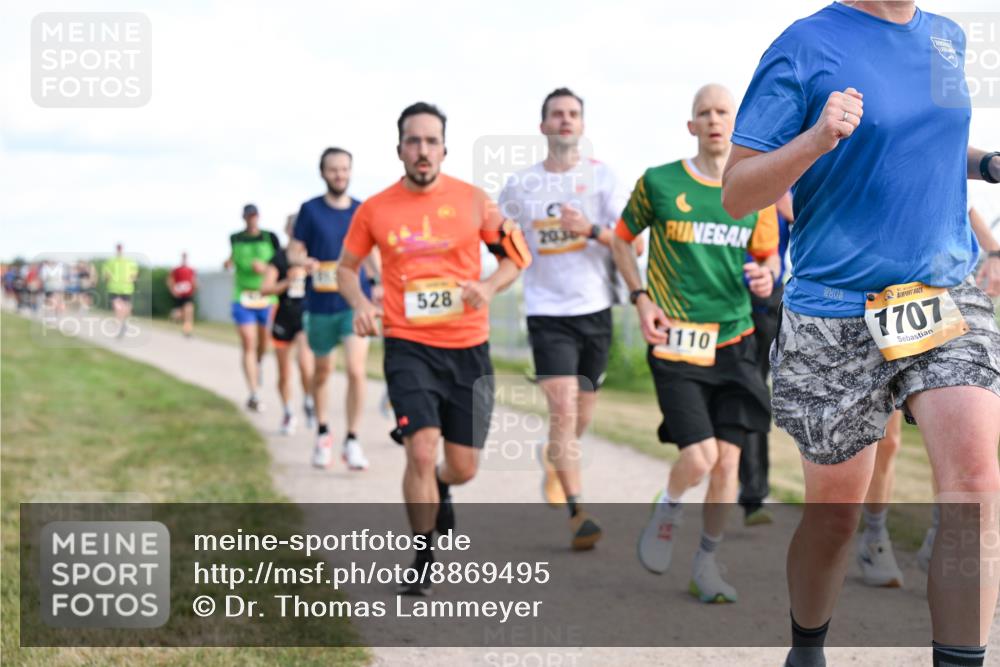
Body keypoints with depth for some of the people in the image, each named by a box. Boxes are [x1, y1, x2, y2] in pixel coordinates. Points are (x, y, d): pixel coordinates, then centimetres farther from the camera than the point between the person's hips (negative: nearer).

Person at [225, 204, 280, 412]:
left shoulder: (270, 238, 1)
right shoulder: (235, 239, 5)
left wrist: (265, 268, -16)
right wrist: (229, 262, 2)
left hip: (267, 298, 0)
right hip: (243, 298, 0)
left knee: (264, 343, 13)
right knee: (248, 344, -9)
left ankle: (257, 364, 49)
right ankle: (253, 394, -11)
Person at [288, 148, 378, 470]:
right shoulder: (310, 210, -1)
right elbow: (294, 251, 0)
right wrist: (306, 261, -21)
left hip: (356, 302, 0)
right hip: (320, 304, 0)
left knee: (356, 370, -14)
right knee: (322, 370, 14)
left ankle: (352, 441, -2)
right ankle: (323, 434, 33)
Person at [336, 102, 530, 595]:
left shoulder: (472, 200, 0)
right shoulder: (375, 210, 0)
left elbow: (515, 255, 8)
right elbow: (346, 267, 14)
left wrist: (489, 286, -12)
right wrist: (360, 304, -5)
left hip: (468, 349, 2)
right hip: (408, 346, -1)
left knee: (463, 469, 6)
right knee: (421, 451, -17)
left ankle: (439, 486, 46)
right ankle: (422, 559, 3)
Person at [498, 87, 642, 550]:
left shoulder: (600, 176, 1)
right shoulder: (520, 185, 4)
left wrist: (591, 230, -20)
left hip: (595, 309, 2)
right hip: (547, 312, -2)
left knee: (580, 418, 13)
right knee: (563, 409, -17)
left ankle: (553, 462, 45)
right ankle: (578, 515, -16)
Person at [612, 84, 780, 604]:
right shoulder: (658, 183, -2)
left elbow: (769, 253, 18)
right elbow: (623, 238, 13)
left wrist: (767, 277, -6)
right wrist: (641, 298, 1)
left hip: (734, 341, 3)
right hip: (675, 342, -3)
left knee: (727, 461, 0)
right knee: (699, 458, -13)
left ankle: (707, 563, 20)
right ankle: (667, 510, 22)